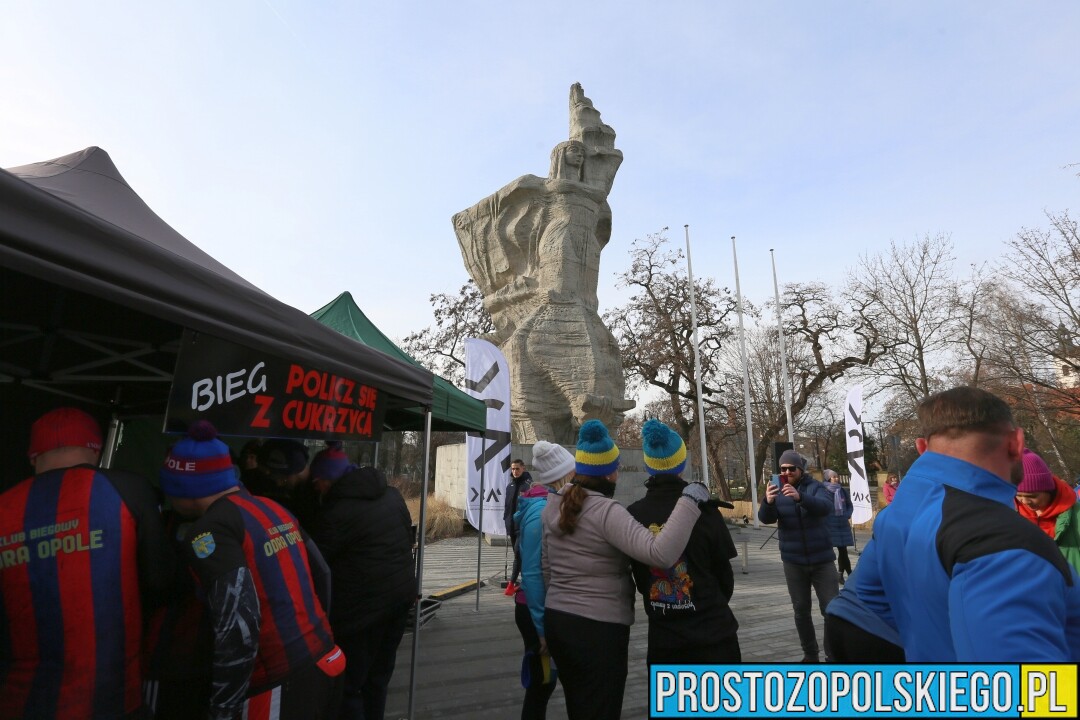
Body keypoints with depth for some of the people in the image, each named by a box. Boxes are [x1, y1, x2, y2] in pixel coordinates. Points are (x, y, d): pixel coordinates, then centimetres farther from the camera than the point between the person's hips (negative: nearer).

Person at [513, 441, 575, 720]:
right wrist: (542, 626, -18)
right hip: (537, 611, -8)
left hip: (550, 608, 8)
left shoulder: (551, 504, 3)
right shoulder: (541, 510, -23)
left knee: (544, 683, 21)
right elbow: (532, 573, -22)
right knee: (540, 685, 8)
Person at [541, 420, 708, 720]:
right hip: (599, 628, -7)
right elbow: (661, 554, -33)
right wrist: (690, 500, -26)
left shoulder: (553, 506, 2)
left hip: (556, 620, 7)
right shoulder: (606, 511, -21)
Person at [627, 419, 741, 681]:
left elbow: (640, 577, 2)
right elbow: (724, 573, -3)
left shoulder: (633, 515, -8)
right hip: (712, 634, -2)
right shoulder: (702, 509, -14)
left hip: (663, 637, 2)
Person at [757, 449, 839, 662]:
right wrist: (768, 502, -39)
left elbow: (825, 507, -29)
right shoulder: (776, 491, -2)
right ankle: (810, 654, 26)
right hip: (793, 561, 2)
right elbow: (766, 518, -16)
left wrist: (800, 497, -48)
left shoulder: (815, 487, -8)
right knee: (801, 609, 11)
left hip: (821, 559, -2)